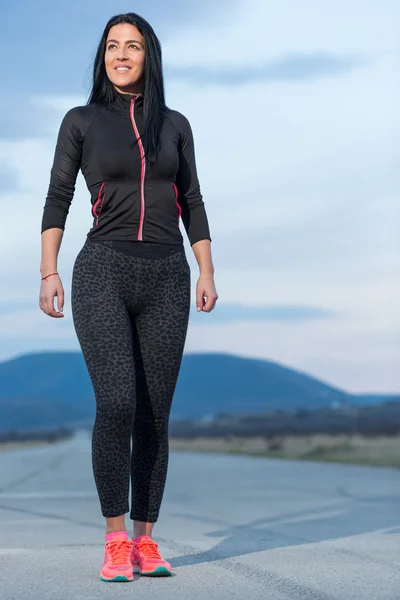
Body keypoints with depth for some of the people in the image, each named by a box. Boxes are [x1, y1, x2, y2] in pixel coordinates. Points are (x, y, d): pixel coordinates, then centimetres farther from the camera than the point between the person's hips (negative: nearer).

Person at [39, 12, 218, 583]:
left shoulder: (175, 125, 13)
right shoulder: (81, 121, 7)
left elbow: (191, 205, 12)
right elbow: (58, 200, 3)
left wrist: (207, 273, 1)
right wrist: (48, 272, -9)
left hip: (165, 279, 3)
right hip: (103, 274, -3)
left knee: (154, 414, 0)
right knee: (117, 404, -19)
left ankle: (145, 541, 10)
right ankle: (116, 541, -9)